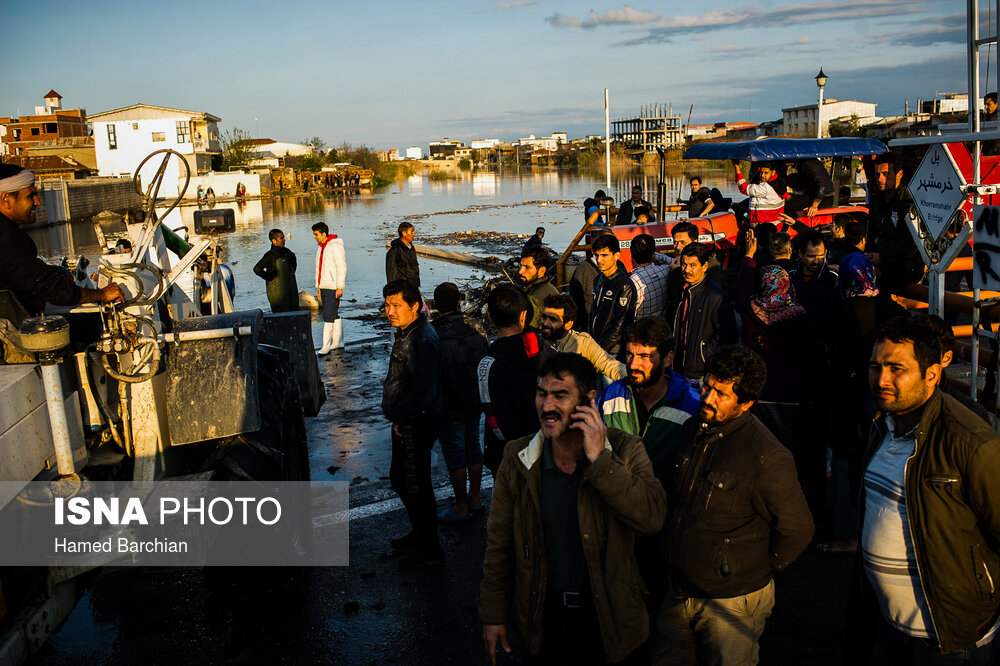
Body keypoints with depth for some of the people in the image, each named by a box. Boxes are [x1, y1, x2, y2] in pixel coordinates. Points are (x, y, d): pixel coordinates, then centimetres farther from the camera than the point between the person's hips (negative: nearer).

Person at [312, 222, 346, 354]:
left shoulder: (335, 247, -12)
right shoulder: (321, 248, 16)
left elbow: (342, 267, -16)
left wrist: (340, 287, -18)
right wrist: (318, 287, 20)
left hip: (334, 287, -9)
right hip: (324, 287, 9)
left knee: (328, 315, -11)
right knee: (335, 315, 13)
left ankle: (326, 346, -10)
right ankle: (338, 342, 19)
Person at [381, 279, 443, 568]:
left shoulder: (422, 341, -25)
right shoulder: (406, 332, 7)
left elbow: (424, 392, -31)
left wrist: (397, 415, -19)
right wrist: (395, 413, 12)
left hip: (417, 424, -11)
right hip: (405, 422, 11)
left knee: (416, 485, 2)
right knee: (400, 479, 22)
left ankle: (429, 549, 18)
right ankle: (420, 534, 40)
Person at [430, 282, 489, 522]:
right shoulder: (475, 327, -6)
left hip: (448, 406, -5)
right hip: (475, 401, 5)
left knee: (455, 454, 5)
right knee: (473, 446, 19)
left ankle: (462, 507, 15)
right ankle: (474, 497, 32)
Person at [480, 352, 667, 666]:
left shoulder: (625, 450, -13)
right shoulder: (517, 456, -8)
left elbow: (653, 517, -28)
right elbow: (500, 542, -1)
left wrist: (599, 460, -30)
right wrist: (493, 616, 2)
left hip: (608, 616, -1)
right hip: (544, 614, 2)